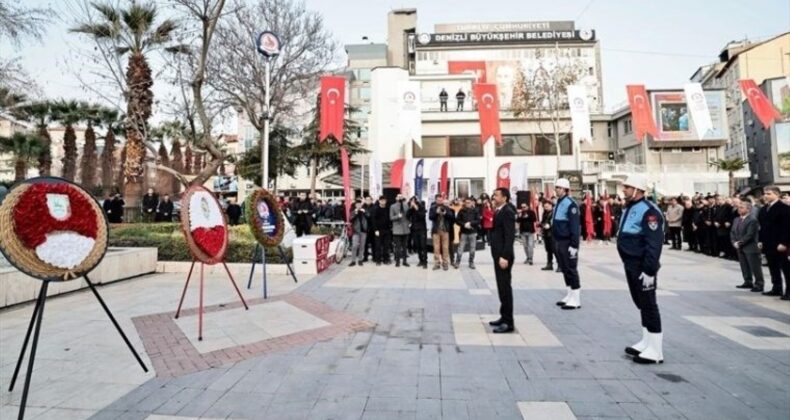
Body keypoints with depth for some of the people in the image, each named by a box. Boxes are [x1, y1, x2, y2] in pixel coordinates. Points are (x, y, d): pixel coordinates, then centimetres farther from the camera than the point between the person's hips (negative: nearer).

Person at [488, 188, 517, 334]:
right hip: (498, 255, 9)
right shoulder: (500, 211, 14)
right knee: (502, 287, 15)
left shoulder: (507, 212, -15)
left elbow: (510, 236, -21)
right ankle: (504, 317, 25)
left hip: (503, 256, -9)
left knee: (505, 287, -4)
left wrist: (504, 256, -24)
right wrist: (499, 255, 13)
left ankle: (509, 323, 4)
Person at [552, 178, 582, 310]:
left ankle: (576, 299, 7)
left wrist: (574, 245, -22)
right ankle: (570, 295, 25)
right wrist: (555, 242, 18)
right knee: (564, 269, 14)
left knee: (571, 269, -2)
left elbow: (575, 226, -18)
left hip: (567, 242, -9)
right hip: (559, 242, 9)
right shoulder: (558, 203, 13)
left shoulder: (570, 204, -14)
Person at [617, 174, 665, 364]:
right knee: (641, 304, 18)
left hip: (642, 267, -10)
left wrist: (649, 270, -24)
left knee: (649, 306, -1)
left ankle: (655, 351, 9)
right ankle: (647, 342, 31)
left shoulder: (648, 211, -18)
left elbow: (654, 245, -23)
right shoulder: (630, 208, 13)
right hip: (631, 265, 10)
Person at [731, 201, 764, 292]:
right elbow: (732, 232, 12)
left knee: (755, 267, -1)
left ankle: (759, 284, 7)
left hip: (750, 248, -8)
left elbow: (749, 235, -19)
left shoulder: (752, 220, -14)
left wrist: (739, 243, -16)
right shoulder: (736, 220, 11)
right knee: (744, 266, 14)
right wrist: (734, 242, -2)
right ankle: (748, 282, 23)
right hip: (740, 248, 8)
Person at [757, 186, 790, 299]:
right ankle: (776, 288, 20)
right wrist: (761, 240, 11)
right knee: (773, 267, 12)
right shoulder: (763, 209, 13)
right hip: (768, 244, 7)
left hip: (780, 244, -7)